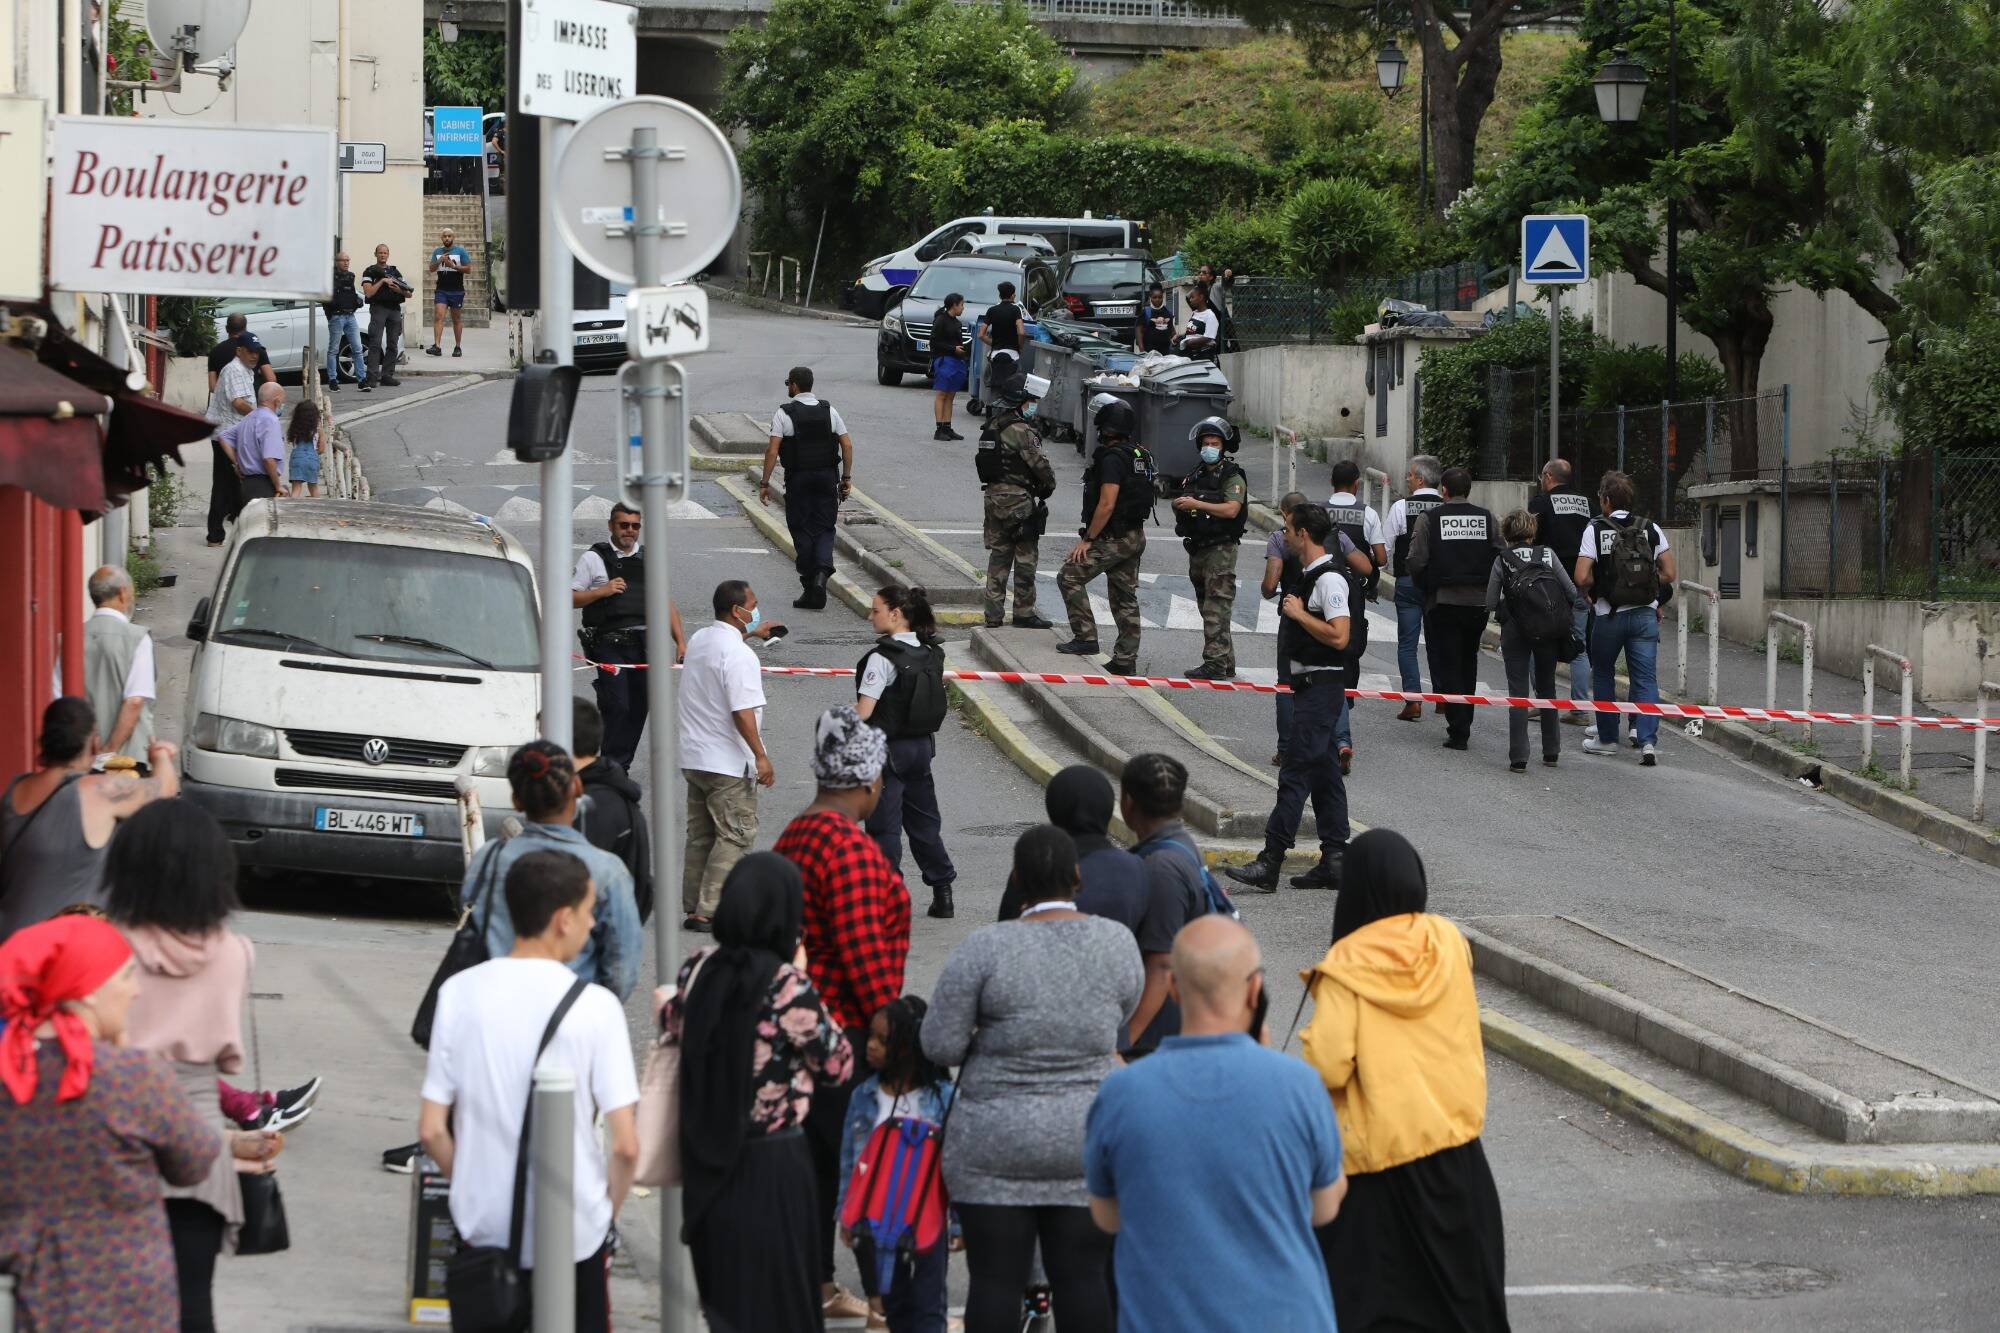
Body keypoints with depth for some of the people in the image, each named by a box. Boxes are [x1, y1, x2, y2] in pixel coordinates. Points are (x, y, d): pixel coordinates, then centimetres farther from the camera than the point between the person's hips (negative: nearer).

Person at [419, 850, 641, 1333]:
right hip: (573, 1232, -2)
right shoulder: (595, 1005, -14)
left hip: (483, 1226, 2)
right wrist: (606, 1210, 4)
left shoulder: (459, 993, -6)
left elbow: (432, 1130, -3)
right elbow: (626, 1145, -14)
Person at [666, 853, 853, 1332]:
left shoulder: (697, 970, -4)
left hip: (708, 1162, 6)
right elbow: (838, 1065, -10)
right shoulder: (788, 986, -20)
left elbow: (673, 1028, 14)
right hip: (772, 1166, -6)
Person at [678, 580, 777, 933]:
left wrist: (748, 633, 41)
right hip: (727, 762, -9)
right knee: (736, 836, -4)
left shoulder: (699, 640, 9)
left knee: (701, 834, 15)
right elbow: (742, 711, -25)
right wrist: (760, 755, -23)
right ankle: (710, 910, -8)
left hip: (693, 757, 9)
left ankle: (693, 907, 18)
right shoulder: (738, 654, -20)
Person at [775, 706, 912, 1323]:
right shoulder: (850, 847, -20)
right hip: (843, 1030, -10)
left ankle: (817, 1283, 21)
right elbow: (864, 952, -23)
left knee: (819, 1157, 15)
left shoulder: (797, 833, 12)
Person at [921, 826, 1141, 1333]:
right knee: (1082, 1275, 8)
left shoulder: (986, 948, -13)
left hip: (996, 1145, -2)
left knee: (995, 1278, 3)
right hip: (1087, 1141, 3)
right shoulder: (1117, 942, -4)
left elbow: (939, 1044, -11)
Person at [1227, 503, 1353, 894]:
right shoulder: (1306, 576, 15)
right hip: (1308, 685, 11)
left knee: (1295, 774, -12)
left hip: (1321, 686, -11)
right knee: (1323, 773, 11)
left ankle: (1269, 864, -15)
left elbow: (1339, 637, -24)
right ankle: (1334, 861, 14)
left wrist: (1299, 613, -18)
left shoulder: (1329, 579, -16)